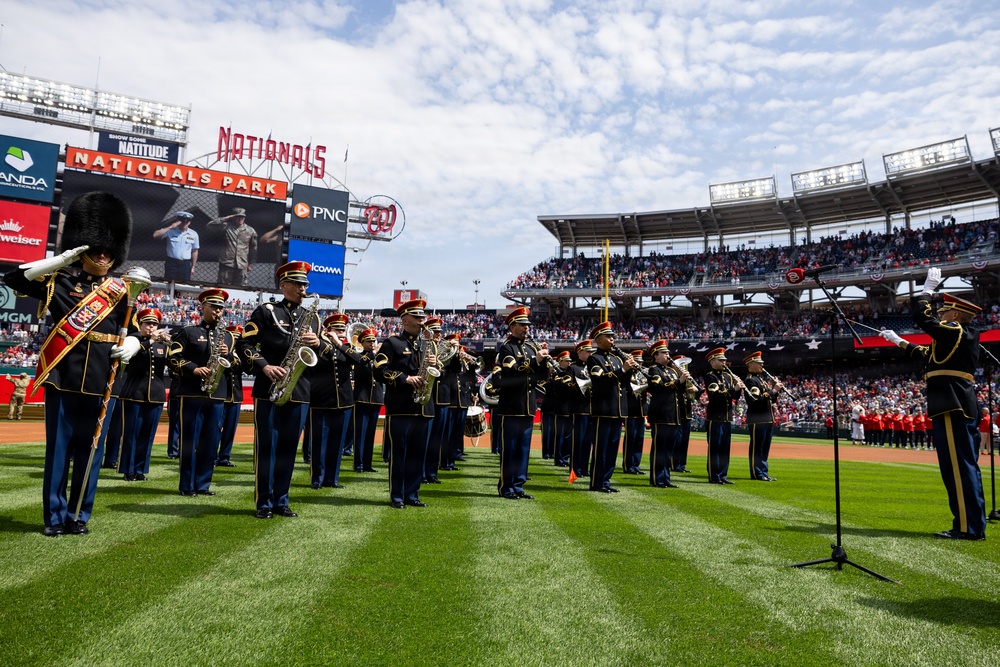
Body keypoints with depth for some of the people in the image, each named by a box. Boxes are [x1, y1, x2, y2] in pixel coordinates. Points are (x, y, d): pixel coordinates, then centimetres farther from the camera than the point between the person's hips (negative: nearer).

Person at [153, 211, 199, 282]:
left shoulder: (194, 234, 4)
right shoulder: (171, 231, -1)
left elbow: (194, 251, 10)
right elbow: (155, 235, -14)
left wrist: (193, 266, 8)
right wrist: (170, 227, -18)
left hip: (185, 264, 1)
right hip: (171, 263, -1)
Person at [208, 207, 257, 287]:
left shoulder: (251, 231, 7)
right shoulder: (226, 226, 5)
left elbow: (253, 249, 11)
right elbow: (210, 224, 1)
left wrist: (251, 264, 9)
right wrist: (225, 218, -2)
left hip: (242, 265, 1)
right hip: (226, 263, 0)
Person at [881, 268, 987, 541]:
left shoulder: (957, 332, -9)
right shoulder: (959, 339, 20)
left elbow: (921, 317, -12)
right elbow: (927, 355, 32)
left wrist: (928, 288, 1)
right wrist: (898, 341, 40)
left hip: (953, 407, -10)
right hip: (959, 406, 10)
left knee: (959, 466, -8)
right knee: (964, 466, 12)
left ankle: (969, 527, -5)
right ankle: (972, 524, 17)